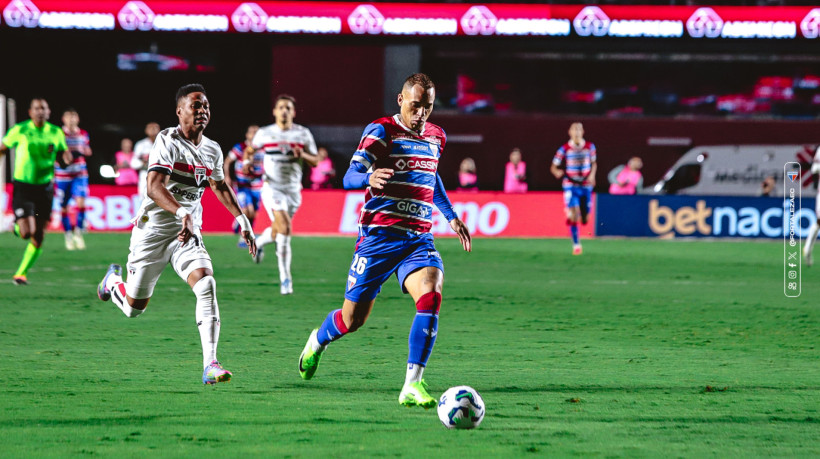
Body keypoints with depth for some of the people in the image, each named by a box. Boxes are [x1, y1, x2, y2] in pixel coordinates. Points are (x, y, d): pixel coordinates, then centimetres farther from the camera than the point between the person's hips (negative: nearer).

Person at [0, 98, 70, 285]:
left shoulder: (56, 133, 2)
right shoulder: (19, 131, -6)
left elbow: (62, 156, 11)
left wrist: (66, 158, -11)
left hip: (44, 187, 3)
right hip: (23, 186, -3)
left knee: (38, 238, 3)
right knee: (27, 232, -16)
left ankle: (21, 273, 19)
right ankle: (18, 226, 21)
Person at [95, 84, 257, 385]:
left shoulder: (212, 150, 5)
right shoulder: (168, 140, -15)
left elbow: (220, 186, 26)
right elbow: (154, 187, -28)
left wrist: (242, 219, 18)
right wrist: (183, 213, -43)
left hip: (188, 234, 4)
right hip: (153, 230, -4)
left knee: (206, 283, -23)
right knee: (135, 308, 7)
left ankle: (210, 365, -27)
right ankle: (113, 281, 45)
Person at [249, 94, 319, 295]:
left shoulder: (303, 134, 2)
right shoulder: (264, 133, 1)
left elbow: (315, 161, 5)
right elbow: (251, 149, 18)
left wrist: (303, 155, -16)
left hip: (293, 190, 3)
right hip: (272, 188, -3)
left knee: (277, 232, 14)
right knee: (285, 229, -20)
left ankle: (259, 243, 52)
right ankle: (285, 278, -14)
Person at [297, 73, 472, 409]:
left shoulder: (436, 137, 12)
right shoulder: (381, 131, -7)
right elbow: (350, 177, -17)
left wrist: (451, 216, 25)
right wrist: (369, 177, -39)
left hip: (419, 239, 4)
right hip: (379, 236, -4)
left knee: (430, 296, -24)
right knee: (353, 318, 3)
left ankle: (412, 386, -23)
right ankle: (317, 341, 40)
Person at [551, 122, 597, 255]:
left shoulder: (590, 146, 1)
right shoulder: (564, 149, -5)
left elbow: (594, 163, 16)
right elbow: (553, 167, -2)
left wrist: (592, 174, -3)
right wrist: (557, 172, -26)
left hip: (586, 186, 3)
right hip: (570, 185, -3)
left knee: (584, 219, 4)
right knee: (573, 215, -20)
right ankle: (576, 245, -9)